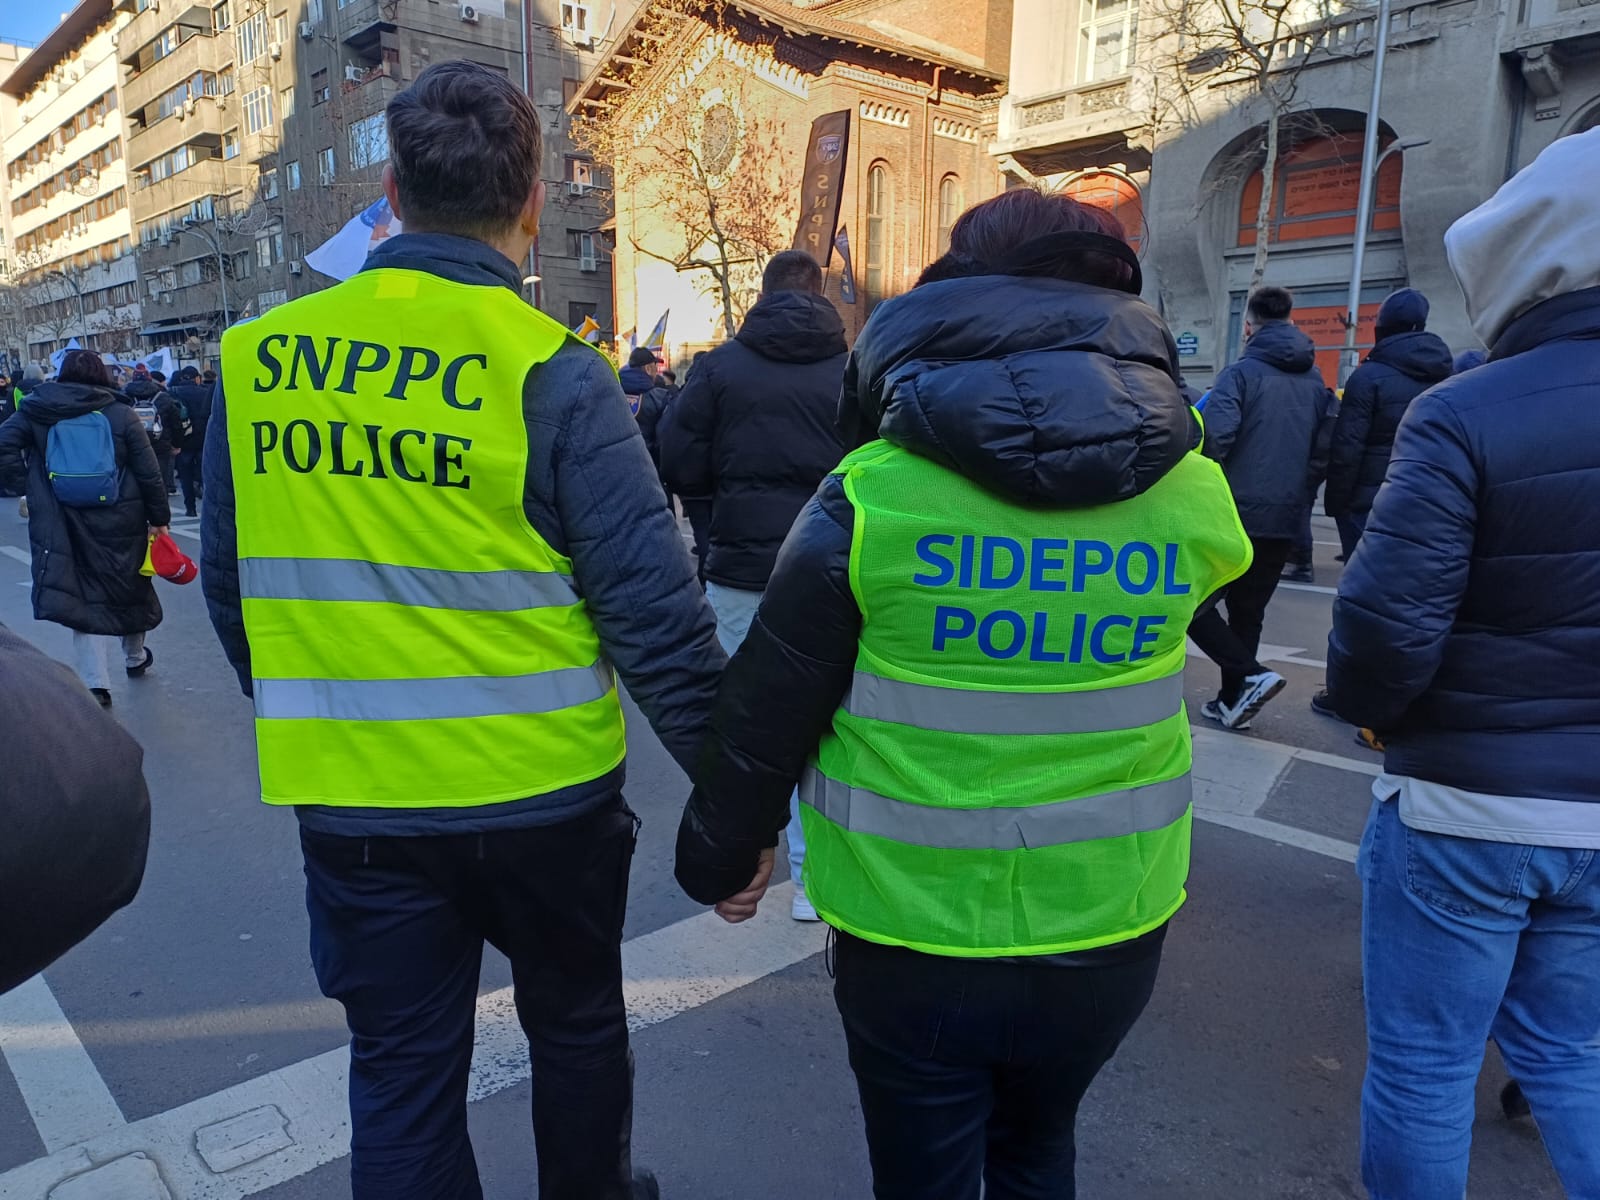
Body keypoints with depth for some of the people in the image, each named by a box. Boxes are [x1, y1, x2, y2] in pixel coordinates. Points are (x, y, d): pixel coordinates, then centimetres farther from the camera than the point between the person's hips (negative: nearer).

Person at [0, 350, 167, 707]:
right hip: (121, 522, 0)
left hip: (65, 524, 0)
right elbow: (149, 473, -4)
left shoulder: (38, 410, 0)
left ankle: (95, 683, -6)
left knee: (82, 594, 2)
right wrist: (159, 518, 2)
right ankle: (135, 658, 37)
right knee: (129, 586, 18)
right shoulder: (122, 414, -2)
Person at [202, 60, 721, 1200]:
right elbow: (655, 611, -18)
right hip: (542, 794, -2)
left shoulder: (256, 357, -2)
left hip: (350, 797, 3)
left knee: (401, 1071, 19)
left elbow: (230, 588, 7)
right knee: (577, 1023, 24)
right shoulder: (552, 373, -15)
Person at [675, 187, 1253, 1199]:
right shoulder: (1193, 500, -10)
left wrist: (721, 854, 6)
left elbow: (767, 705, -11)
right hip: (1112, 934, 3)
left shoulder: (874, 496, -18)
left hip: (917, 942, -3)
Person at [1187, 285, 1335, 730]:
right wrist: (1299, 492, 16)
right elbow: (1329, 447, 9)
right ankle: (1233, 701, 20)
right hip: (1284, 519, 6)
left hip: (1233, 512, -6)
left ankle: (1250, 675, -10)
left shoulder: (1241, 372, -9)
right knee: (1248, 613, 16)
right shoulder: (1316, 382, 11)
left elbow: (1217, 434, -23)